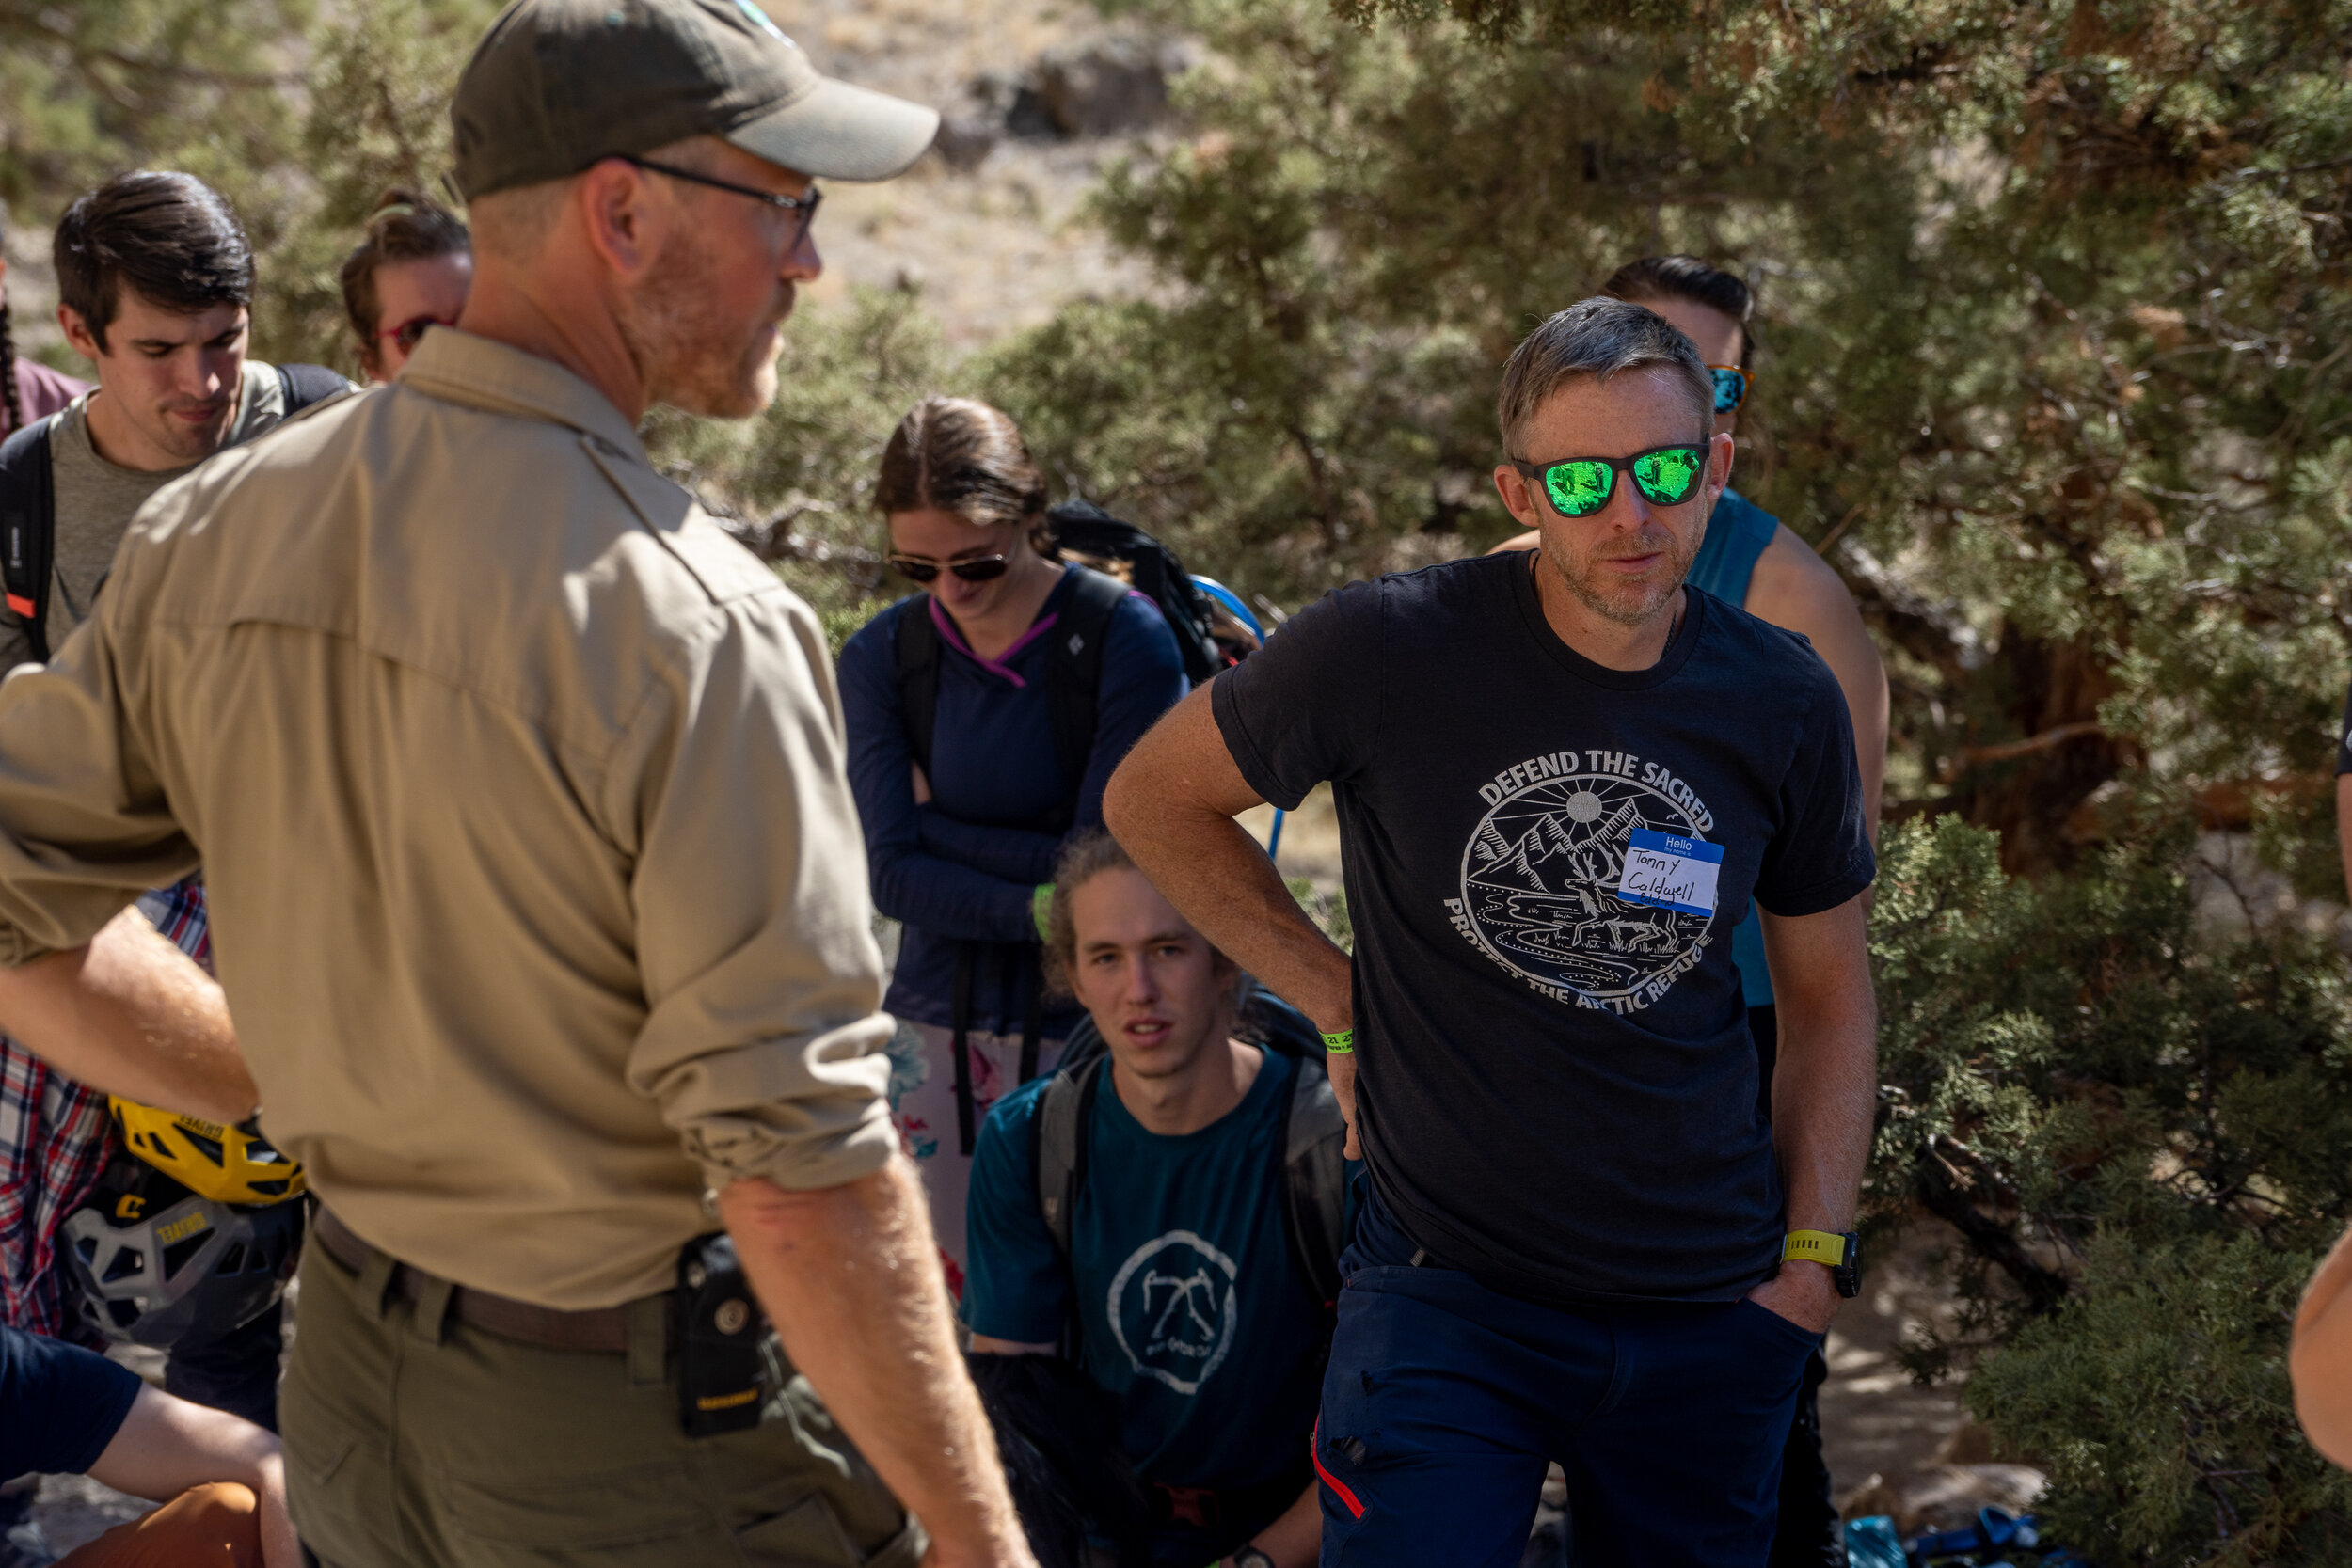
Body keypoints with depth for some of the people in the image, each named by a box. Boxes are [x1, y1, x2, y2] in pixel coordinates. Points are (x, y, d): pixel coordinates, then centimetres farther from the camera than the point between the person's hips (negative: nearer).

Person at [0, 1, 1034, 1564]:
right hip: (653, 1434, -6)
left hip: (350, 1379, 7)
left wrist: (309, 1080, 11)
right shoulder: (697, 622, -24)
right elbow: (803, 1174, -25)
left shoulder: (215, 528, -2)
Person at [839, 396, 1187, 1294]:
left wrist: (939, 822, -8)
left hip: (1080, 1027, -3)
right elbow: (893, 874, -8)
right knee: (957, 1301, 6)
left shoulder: (1126, 639, -10)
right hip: (937, 1019, 3)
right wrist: (1046, 908, -19)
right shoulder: (881, 658, 1)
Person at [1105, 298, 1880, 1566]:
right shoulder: (1392, 651, -13)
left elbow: (1826, 988, 11)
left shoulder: (1783, 703, -2)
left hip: (1712, 1317, 4)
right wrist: (1342, 1009, -2)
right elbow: (1154, 799, 1)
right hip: (1451, 1287, -3)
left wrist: (1811, 1255, 5)